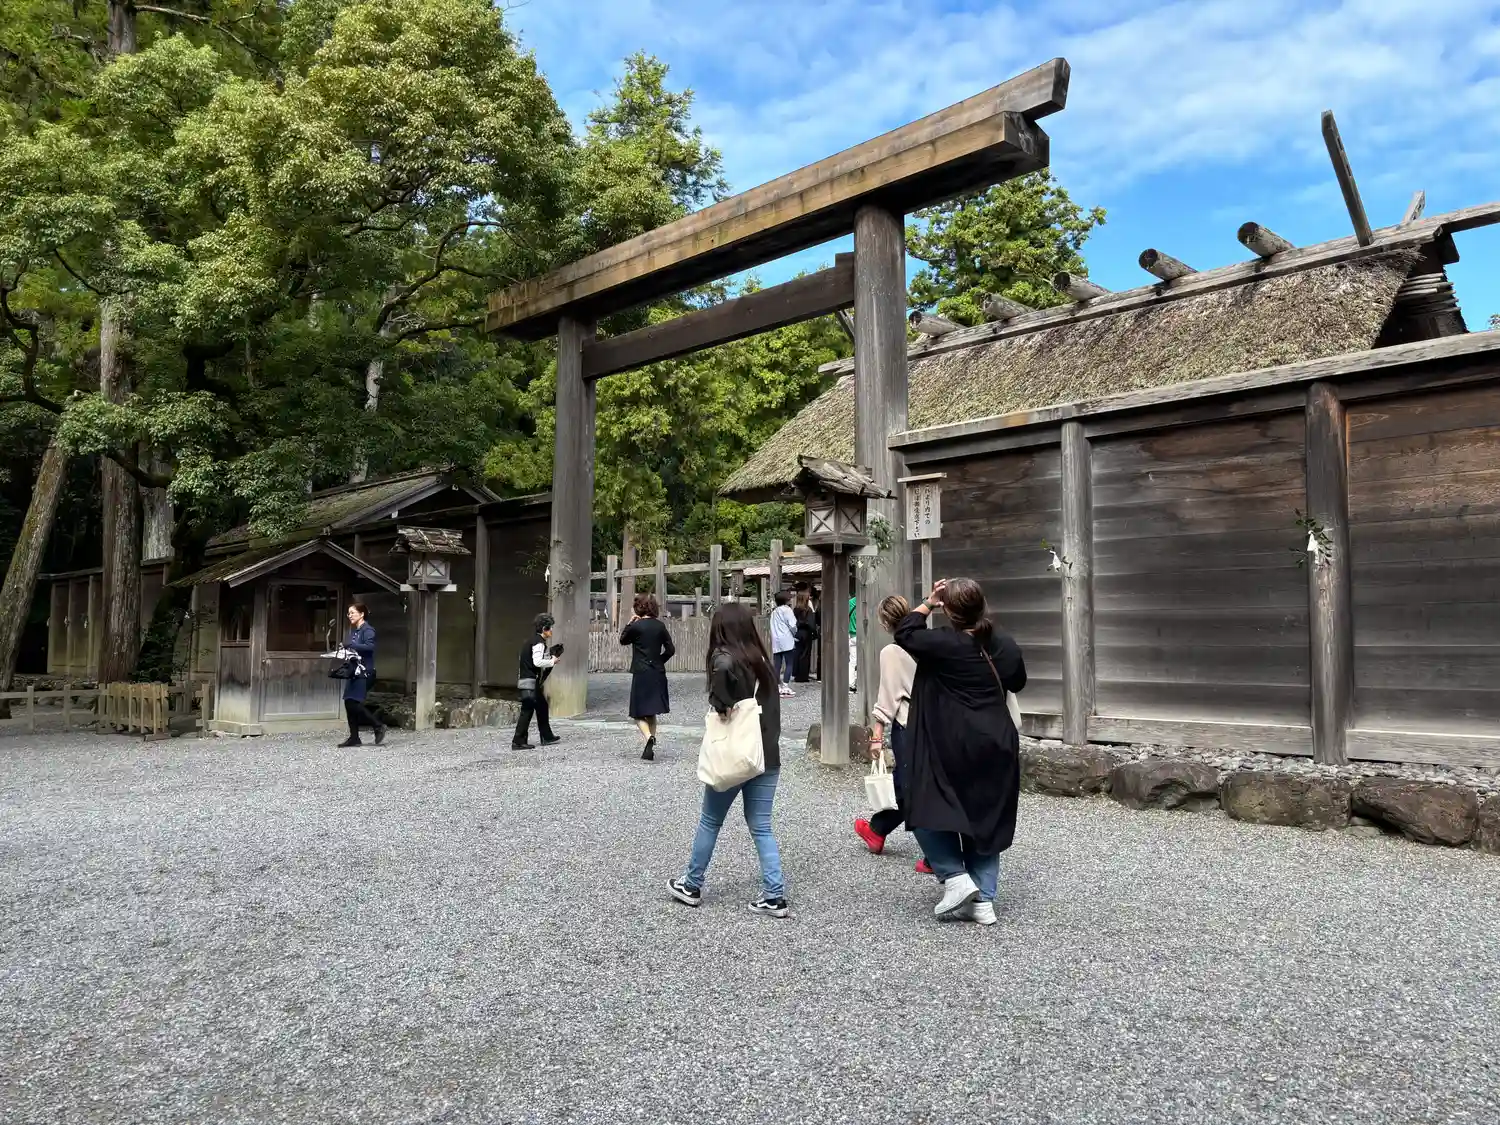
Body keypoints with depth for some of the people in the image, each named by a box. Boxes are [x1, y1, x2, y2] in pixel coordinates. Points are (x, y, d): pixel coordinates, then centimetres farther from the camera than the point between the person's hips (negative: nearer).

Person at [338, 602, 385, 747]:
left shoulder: (367, 630, -9)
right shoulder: (353, 630, 17)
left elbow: (370, 646, -24)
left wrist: (350, 645, -26)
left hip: (364, 672, -9)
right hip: (353, 671, 9)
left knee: (354, 703, -14)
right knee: (349, 703, 5)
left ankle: (379, 726, 0)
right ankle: (354, 738, 10)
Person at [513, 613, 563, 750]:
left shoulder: (532, 641, 16)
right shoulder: (539, 642, -15)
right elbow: (537, 662, -26)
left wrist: (550, 657, 12)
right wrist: (552, 661, -12)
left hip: (526, 680, 11)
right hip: (531, 682, -11)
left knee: (542, 707, 18)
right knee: (527, 711, -7)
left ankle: (547, 737, 27)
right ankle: (518, 741, -5)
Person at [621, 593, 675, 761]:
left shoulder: (636, 626, -10)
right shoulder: (660, 626, 2)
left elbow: (623, 640, 8)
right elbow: (671, 649, 3)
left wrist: (630, 623, 10)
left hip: (641, 673, -5)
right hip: (658, 673, 5)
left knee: (639, 713, 1)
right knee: (651, 712, 16)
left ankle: (649, 737, -25)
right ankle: (650, 749, 18)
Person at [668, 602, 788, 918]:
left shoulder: (724, 656, -11)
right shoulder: (762, 660, 8)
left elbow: (725, 668, -36)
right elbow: (771, 706, 9)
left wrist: (721, 704, -23)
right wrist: (769, 740, 9)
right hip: (767, 755, 5)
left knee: (710, 822, 13)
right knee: (761, 827, 10)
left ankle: (691, 886, 28)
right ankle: (774, 897, 5)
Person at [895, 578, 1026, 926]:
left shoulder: (944, 643, -15)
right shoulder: (1006, 646, 3)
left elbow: (904, 633, 1)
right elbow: (1017, 682, 21)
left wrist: (928, 603, 9)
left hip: (953, 748, -6)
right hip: (997, 746, 6)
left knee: (928, 811, 10)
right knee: (985, 820, 13)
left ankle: (956, 878, 0)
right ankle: (983, 901, 14)